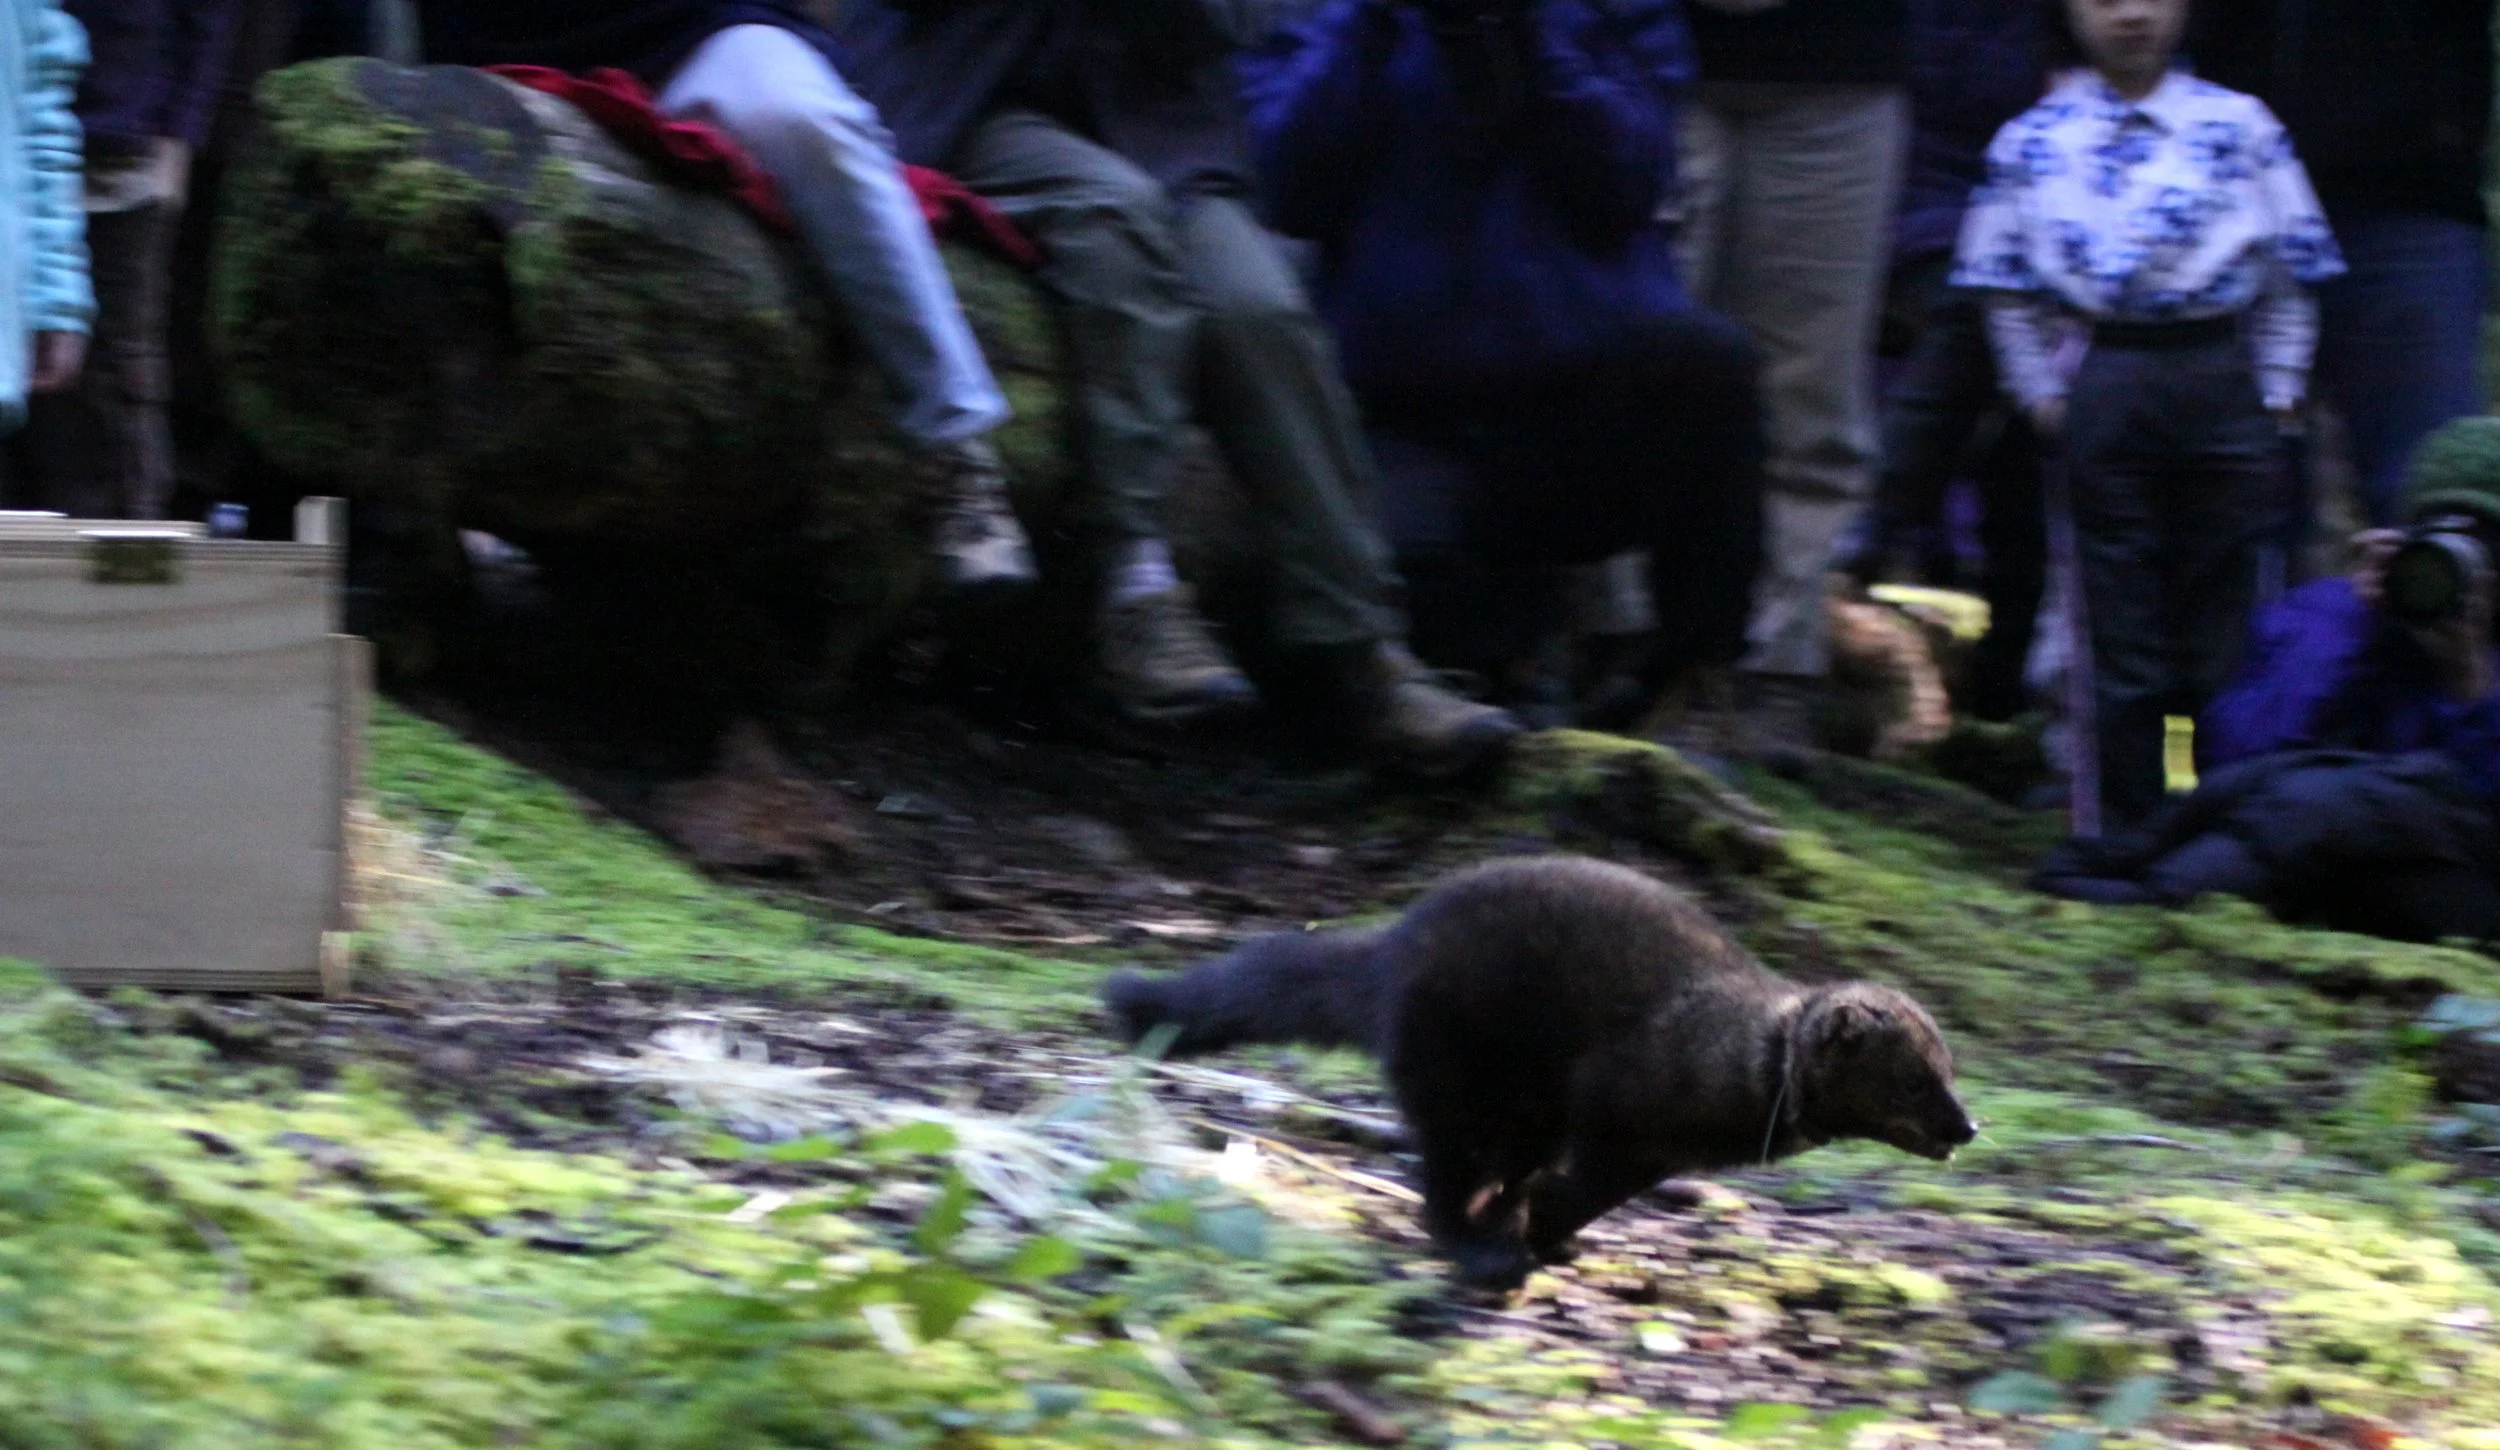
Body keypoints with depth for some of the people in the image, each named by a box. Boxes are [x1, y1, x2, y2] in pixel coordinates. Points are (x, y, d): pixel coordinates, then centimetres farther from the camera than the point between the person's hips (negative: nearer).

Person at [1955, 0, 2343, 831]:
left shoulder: (2239, 129, 6)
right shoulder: (2034, 141, 7)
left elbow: (2288, 276, 9)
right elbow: (2009, 291, 10)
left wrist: (2276, 392, 3)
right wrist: (2044, 393, 3)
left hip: (2221, 381, 0)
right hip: (2106, 382, 0)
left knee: (2223, 629, 3)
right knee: (2124, 637, 2)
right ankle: (2128, 832, 8)